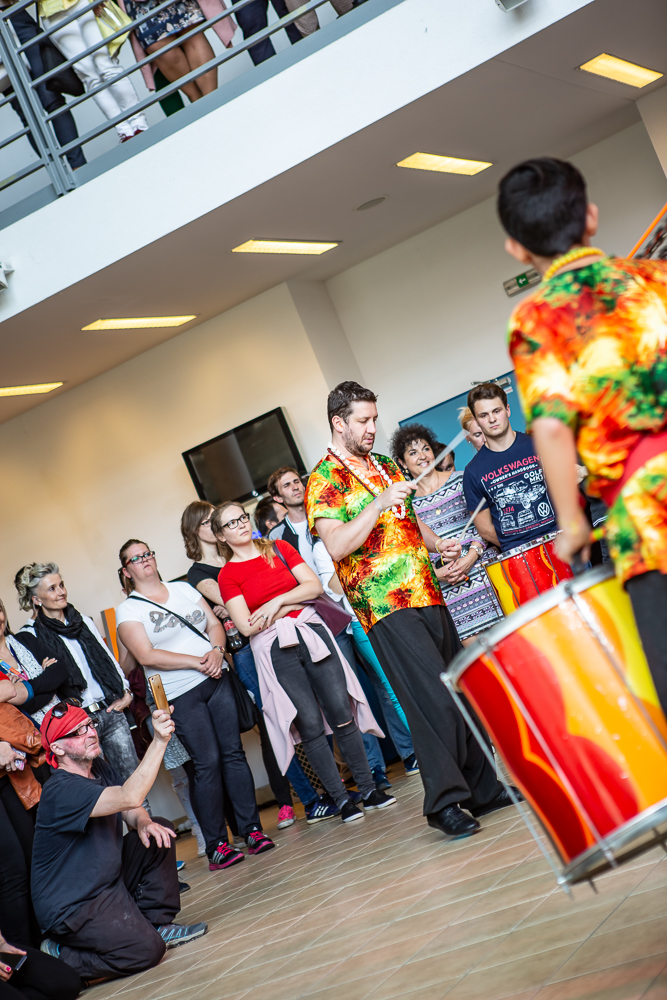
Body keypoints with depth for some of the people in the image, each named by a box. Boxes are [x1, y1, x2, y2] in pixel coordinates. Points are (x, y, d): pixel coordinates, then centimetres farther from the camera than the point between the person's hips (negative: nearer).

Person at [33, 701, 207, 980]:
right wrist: (159, 740, -39)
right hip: (72, 906, -9)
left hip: (109, 881, 9)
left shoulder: (99, 768, 4)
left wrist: (142, 822, -13)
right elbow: (130, 797, -38)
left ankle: (156, 923, 7)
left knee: (159, 831, 0)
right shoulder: (61, 790, -27)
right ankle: (57, 958, -3)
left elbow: (129, 810, 12)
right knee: (147, 950, -21)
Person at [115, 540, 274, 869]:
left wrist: (216, 651, -10)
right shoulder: (128, 610, -2)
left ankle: (252, 829, 10)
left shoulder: (183, 589, 13)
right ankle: (216, 846, 2)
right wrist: (196, 662, -15)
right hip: (180, 696, -4)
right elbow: (146, 655, -12)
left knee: (234, 752, 3)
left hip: (217, 681, 4)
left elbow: (214, 623, 11)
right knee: (207, 763, -7)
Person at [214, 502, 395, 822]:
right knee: (310, 724, -4)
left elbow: (314, 586, 2)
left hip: (311, 633, 3)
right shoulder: (227, 576, 0)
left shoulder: (280, 549, 10)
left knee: (342, 713, -1)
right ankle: (341, 800, 5)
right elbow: (247, 625, -9)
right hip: (274, 649, -2)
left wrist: (277, 602, -10)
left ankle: (369, 789, 8)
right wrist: (291, 604, -6)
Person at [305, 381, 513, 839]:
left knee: (461, 690, 12)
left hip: (426, 594, 8)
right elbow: (336, 545, -19)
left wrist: (438, 544, 10)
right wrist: (379, 503, -26)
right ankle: (444, 801, -2)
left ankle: (484, 787, 23)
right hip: (385, 606, -8)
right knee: (433, 701, -13)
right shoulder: (324, 481, -6)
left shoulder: (387, 466, 18)